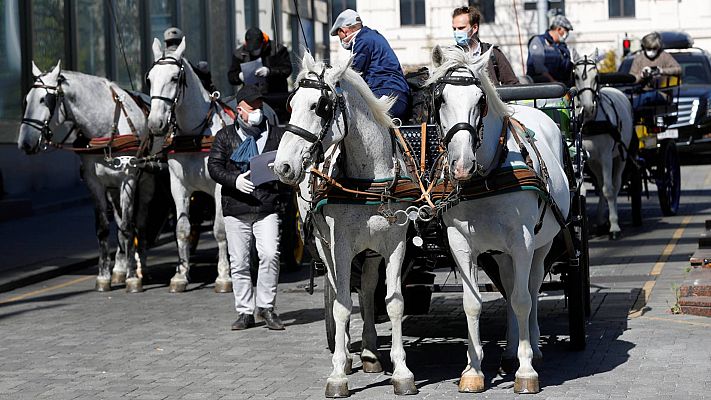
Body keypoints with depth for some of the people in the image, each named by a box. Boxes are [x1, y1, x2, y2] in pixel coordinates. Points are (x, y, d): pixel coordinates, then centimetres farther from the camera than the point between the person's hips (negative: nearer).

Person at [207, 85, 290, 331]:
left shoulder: (277, 135, 11)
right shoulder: (225, 136, 9)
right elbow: (214, 166, 2)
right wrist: (235, 180, -15)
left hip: (268, 207, -1)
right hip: (236, 209, 1)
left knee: (270, 255, -16)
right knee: (239, 262, 3)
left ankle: (266, 306, -2)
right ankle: (245, 312, 12)